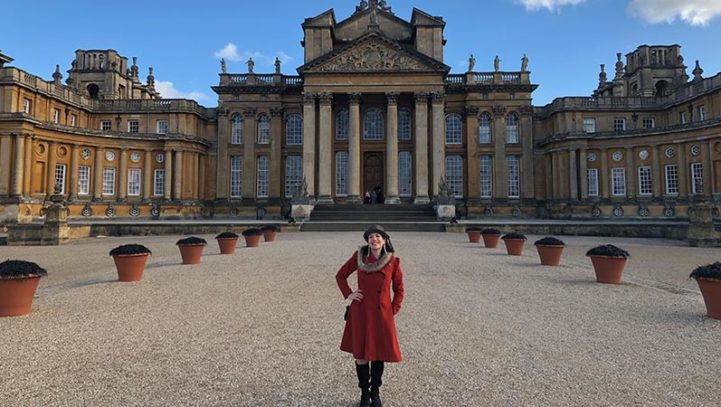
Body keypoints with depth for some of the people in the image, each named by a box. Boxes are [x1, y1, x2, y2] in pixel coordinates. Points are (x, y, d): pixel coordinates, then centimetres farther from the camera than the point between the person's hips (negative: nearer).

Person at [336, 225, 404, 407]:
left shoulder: (393, 261, -2)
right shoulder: (359, 256, -2)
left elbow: (399, 289, 8)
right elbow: (340, 275, 10)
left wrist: (393, 310, 1)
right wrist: (348, 294, -1)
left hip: (382, 314, 0)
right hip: (360, 312, 0)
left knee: (379, 354, 9)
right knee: (361, 355, 6)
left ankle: (375, 392, 31)